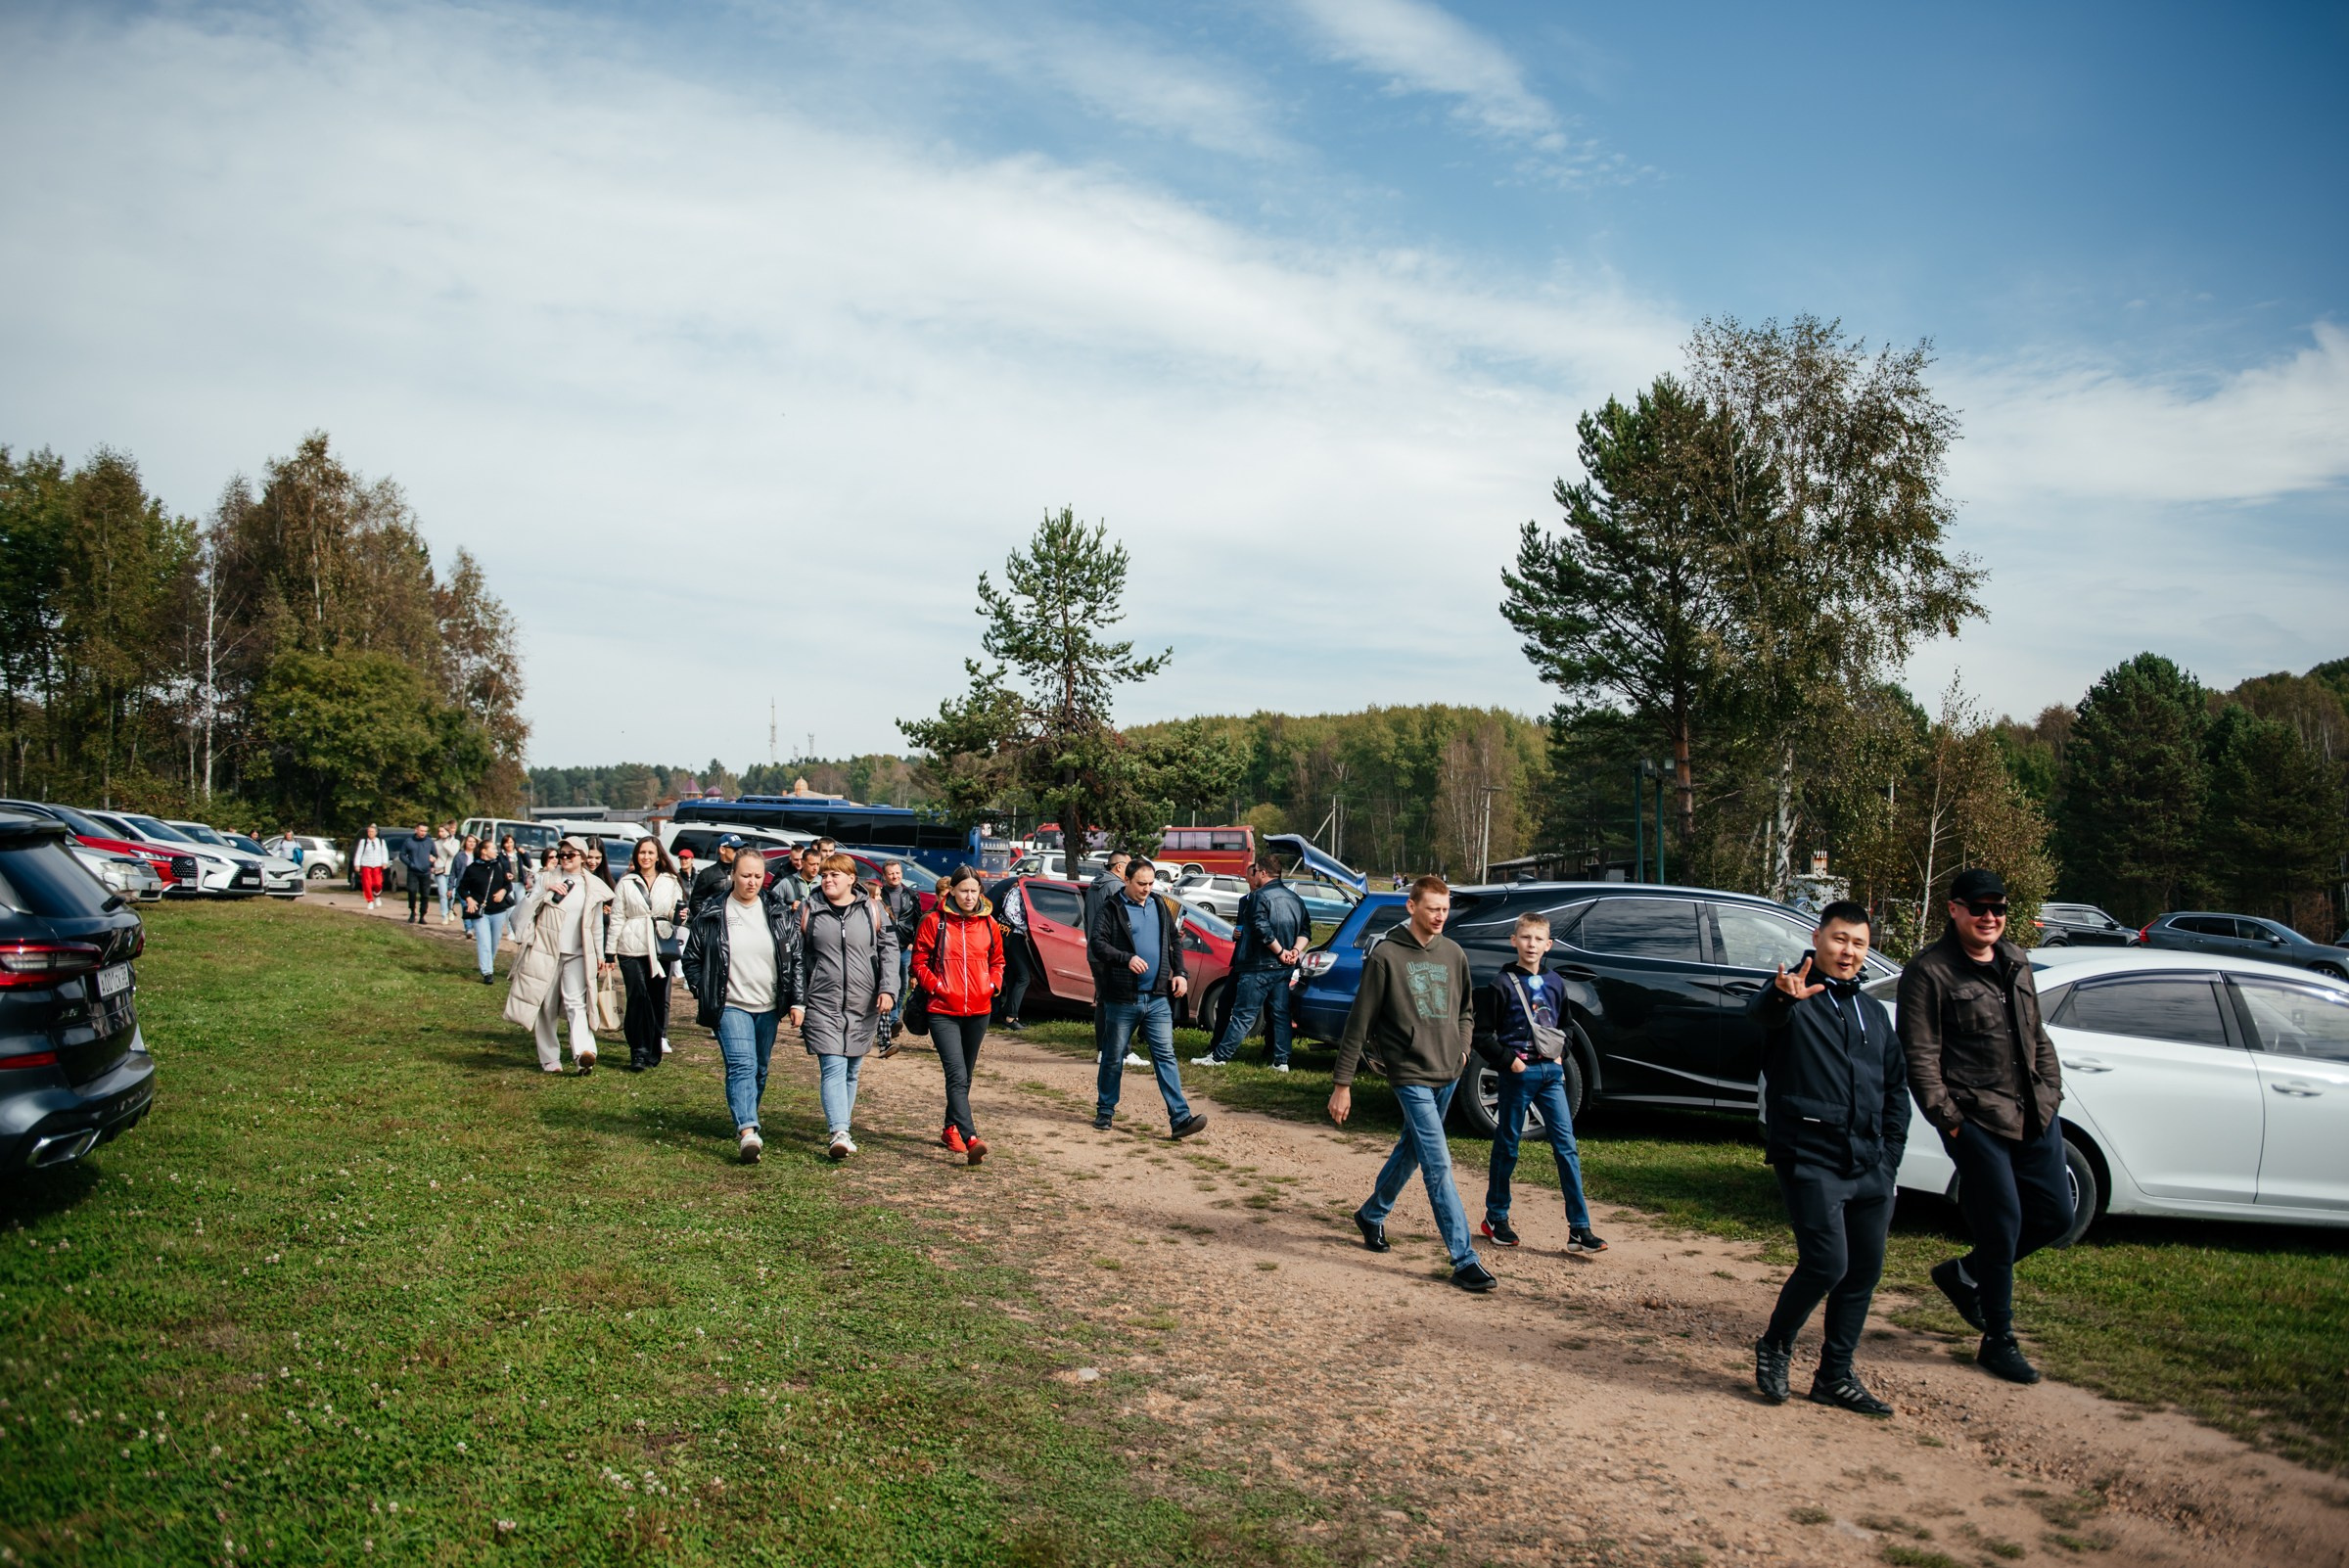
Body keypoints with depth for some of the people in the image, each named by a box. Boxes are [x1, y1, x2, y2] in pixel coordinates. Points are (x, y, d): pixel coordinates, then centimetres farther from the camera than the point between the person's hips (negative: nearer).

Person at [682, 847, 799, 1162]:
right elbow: (692, 958, 6)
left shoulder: (778, 913, 3)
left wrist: (796, 1000, 1)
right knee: (742, 1066, -17)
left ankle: (746, 1122, 32)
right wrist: (702, 994, -2)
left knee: (760, 1069, 13)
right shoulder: (711, 914, -3)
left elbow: (796, 956, 6)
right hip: (730, 1006, -3)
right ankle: (747, 1131, -27)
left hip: (768, 1007, 4)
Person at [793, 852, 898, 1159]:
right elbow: (797, 959, 5)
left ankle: (841, 1120, 27)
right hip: (821, 1004, -2)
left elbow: (889, 950, 6)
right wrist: (797, 1002, 0)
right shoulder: (809, 911, 4)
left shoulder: (871, 911, 5)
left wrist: (887, 989, -6)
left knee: (852, 1069, 10)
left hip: (863, 1006, 2)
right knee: (832, 1067, -12)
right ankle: (840, 1134, -20)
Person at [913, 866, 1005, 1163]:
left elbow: (997, 960, 18)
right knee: (957, 1075, -16)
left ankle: (952, 1129, 31)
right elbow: (919, 961, 0)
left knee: (965, 1075, 15)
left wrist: (993, 985, 2)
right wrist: (936, 987, -11)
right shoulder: (934, 922, -4)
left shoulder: (989, 924, 7)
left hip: (979, 1010, 5)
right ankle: (971, 1139, -26)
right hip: (943, 1010, -5)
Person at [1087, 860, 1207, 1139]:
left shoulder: (1161, 907, 13)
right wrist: (1127, 958, -22)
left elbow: (1175, 940, 21)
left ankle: (1180, 1118, -9)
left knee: (1166, 1056, -3)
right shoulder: (1112, 909, -3)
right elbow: (1096, 943, -10)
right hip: (1122, 999, -3)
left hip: (1158, 998, 3)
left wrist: (1180, 973, 8)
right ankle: (1105, 1111, 25)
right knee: (1114, 1057, 9)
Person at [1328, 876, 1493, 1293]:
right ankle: (1464, 1260, -7)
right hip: (1410, 1075, -6)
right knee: (1438, 1165, -10)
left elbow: (1466, 1010, 24)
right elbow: (1358, 1023, -7)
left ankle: (1372, 1213, 43)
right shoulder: (1387, 955, -9)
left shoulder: (1453, 954, 8)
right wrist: (1342, 1084, -8)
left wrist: (1463, 1044, 4)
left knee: (1412, 1149, 20)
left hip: (1447, 1075, 6)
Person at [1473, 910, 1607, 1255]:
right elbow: (1480, 1034, -6)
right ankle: (1496, 1218, 21)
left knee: (1566, 1146, -2)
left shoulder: (1554, 984, 10)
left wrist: (1561, 1055, 9)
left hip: (1551, 1072, 4)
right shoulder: (1503, 984, -6)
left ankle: (1579, 1228, -1)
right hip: (1518, 1073, -4)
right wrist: (1508, 1059, -13)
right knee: (1507, 1146, 6)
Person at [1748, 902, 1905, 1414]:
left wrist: (1890, 1155, 12)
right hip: (1810, 1162, -7)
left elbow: (1896, 1088, 23)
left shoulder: (1874, 1013, 17)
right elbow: (1759, 1012, -31)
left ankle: (1835, 1377, 22)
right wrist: (1783, 997, -55)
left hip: (1869, 1169, 7)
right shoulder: (1794, 997, -6)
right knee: (1827, 1263, -13)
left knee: (1865, 1270, 8)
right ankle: (1774, 1347, 12)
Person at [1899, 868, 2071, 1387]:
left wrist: (2051, 1090, 11)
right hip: (1976, 1119, -7)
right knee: (2002, 1226, -3)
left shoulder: (2016, 963, 15)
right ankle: (1998, 1342, 14)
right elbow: (1919, 1056, -11)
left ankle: (1964, 1275, 31)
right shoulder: (1929, 972, -8)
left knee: (2055, 1215, 10)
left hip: (2035, 1115, 7)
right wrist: (1947, 1119, -15)